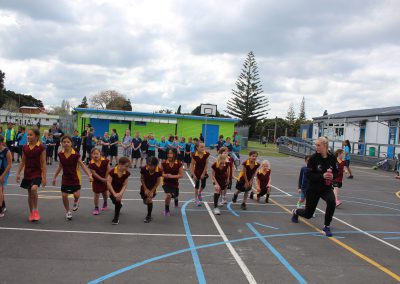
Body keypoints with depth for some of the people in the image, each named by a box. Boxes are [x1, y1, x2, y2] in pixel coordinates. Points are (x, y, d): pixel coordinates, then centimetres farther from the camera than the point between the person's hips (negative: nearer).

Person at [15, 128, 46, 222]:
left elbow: (43, 163, -8)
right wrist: (18, 174, 8)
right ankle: (31, 213, 25)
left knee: (34, 188, -26)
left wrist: (44, 177, -11)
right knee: (29, 193, 11)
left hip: (37, 173, -5)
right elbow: (23, 161, 12)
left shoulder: (41, 148, -9)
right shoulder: (25, 147, 4)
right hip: (27, 173, 5)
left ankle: (35, 210, -8)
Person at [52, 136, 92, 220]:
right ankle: (68, 212, 25)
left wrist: (89, 175, -22)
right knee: (64, 195, 2)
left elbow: (82, 165, -11)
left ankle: (76, 202, 28)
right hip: (65, 178, 3)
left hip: (75, 178, -3)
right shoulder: (60, 154, -4)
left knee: (77, 195, -10)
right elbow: (60, 166, 11)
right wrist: (55, 177, 15)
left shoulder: (75, 154, -15)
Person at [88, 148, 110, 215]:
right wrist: (102, 179, -24)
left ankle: (105, 203, 45)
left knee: (105, 193, 14)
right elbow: (94, 173, -19)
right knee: (96, 194, 2)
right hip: (97, 180, -1)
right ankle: (96, 208, 19)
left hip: (105, 180, 1)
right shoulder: (91, 163, -20)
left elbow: (108, 170, -10)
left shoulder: (105, 160, -18)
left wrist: (106, 178, -9)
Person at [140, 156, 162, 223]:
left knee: (149, 199, -19)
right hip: (145, 187, 2)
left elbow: (158, 182, -17)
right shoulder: (144, 169, -27)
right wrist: (146, 189, -14)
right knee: (145, 202, 10)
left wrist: (152, 191, -18)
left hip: (153, 188, -2)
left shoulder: (159, 171, -29)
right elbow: (142, 179, -11)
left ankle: (149, 216, 2)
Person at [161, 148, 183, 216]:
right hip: (166, 183, -2)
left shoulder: (179, 164, -15)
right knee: (168, 195, -25)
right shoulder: (164, 163, -13)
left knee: (175, 196, 21)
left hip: (175, 183, 2)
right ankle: (167, 210, 0)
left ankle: (176, 199, 64)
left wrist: (172, 176, -23)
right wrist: (164, 175, -23)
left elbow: (181, 175, -11)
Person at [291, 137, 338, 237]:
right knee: (308, 214, 10)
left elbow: (336, 172, 6)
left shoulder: (332, 157, -7)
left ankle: (326, 227, -11)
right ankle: (295, 212, 48)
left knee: (331, 201, -32)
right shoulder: (313, 158, -15)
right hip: (313, 189, -2)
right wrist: (322, 176, -31)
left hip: (326, 188, 2)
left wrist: (332, 176, -17)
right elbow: (308, 175, -17)